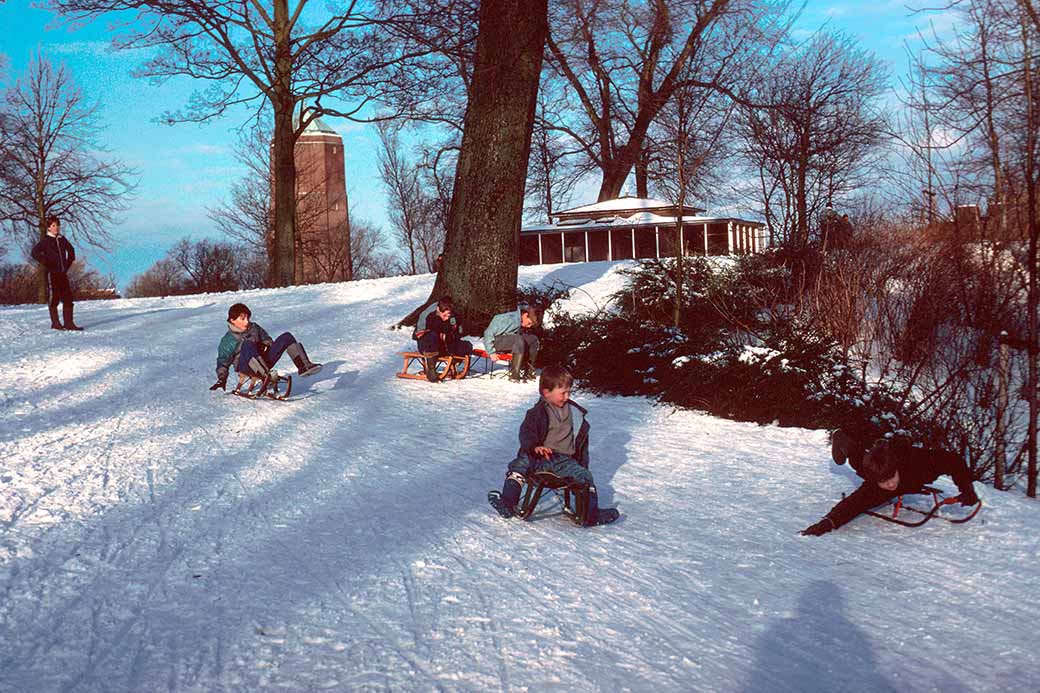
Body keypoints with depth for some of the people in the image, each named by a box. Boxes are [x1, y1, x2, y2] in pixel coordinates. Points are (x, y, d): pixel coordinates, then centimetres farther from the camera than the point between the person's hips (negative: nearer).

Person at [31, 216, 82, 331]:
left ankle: (69, 323, 4)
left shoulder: (62, 239, 11)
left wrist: (69, 262, 17)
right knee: (54, 298, 0)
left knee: (68, 297, 1)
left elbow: (71, 250, 27)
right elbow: (34, 252, -10)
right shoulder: (46, 241, -4)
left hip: (63, 273, 5)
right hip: (52, 273, -5)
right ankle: (55, 323, 6)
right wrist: (46, 263, -11)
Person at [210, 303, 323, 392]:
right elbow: (223, 362, 5)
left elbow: (267, 339, 26)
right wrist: (222, 378, -6)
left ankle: (304, 366, -22)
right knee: (248, 344, -39)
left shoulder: (254, 328, 15)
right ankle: (266, 376, -57)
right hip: (245, 367, -5)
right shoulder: (228, 341, 2)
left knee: (286, 337, -8)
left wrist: (266, 345, 3)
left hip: (264, 361, 5)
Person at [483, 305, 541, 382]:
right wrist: (492, 352, -20)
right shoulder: (507, 318, -23)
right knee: (519, 340, -34)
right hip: (496, 340, -8)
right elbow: (488, 333, -20)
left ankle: (528, 371, -6)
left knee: (534, 339, -7)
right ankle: (514, 375, -33)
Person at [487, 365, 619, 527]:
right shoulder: (537, 413, 1)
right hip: (539, 458, -2)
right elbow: (526, 433, -10)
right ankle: (507, 504, -31)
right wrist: (535, 446, -32)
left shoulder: (575, 413, 13)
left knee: (584, 475, -19)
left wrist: (583, 463, 17)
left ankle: (591, 514, -16)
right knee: (520, 464, -27)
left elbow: (582, 440, 21)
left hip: (565, 460, 3)